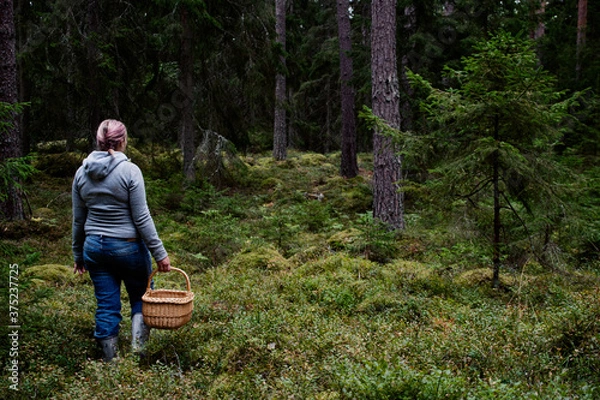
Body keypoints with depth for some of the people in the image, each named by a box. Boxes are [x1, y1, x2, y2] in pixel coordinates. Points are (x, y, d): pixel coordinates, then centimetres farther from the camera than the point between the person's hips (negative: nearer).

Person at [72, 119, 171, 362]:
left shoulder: (82, 172, 2)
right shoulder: (129, 171, -13)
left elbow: (78, 219, 8)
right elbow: (141, 218, -14)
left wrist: (78, 255, 18)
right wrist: (159, 253, -9)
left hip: (95, 247, 4)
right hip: (128, 247, -4)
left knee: (106, 305, 10)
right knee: (141, 297, 16)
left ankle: (110, 360, 17)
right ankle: (138, 343, -1)